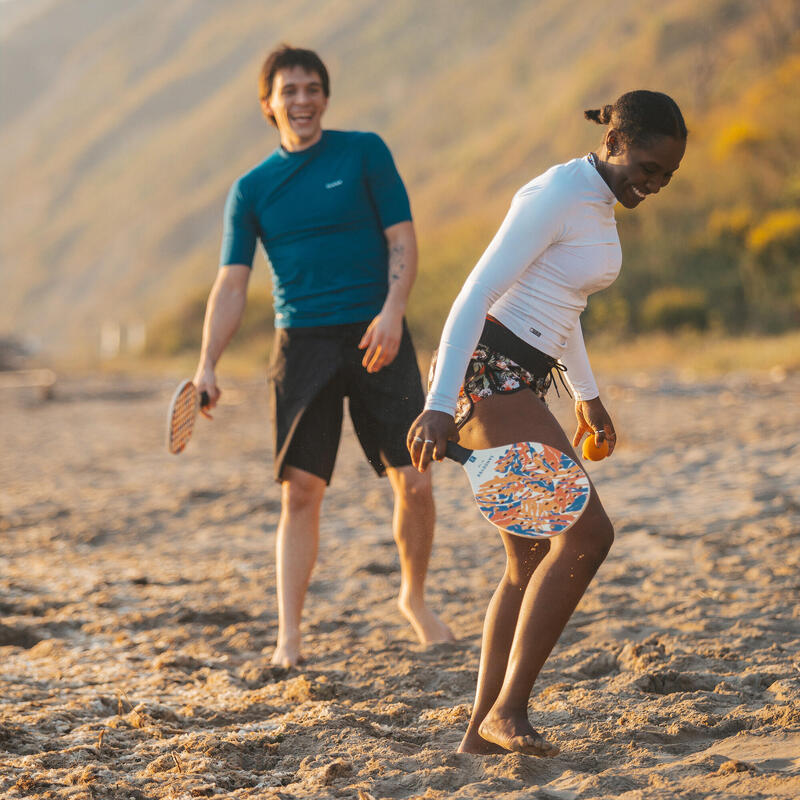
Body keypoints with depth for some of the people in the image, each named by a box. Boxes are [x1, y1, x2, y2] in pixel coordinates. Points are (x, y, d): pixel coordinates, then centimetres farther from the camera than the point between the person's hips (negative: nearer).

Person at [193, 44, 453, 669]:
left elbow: (403, 240, 0)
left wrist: (392, 312, -17)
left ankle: (415, 599, 21)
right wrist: (207, 367, -8)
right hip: (302, 343, 1)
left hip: (375, 337, -1)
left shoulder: (365, 153, 4)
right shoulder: (252, 189, 8)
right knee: (300, 492, -5)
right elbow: (232, 285, 4)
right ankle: (289, 637, -1)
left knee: (415, 482, -3)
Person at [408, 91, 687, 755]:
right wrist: (439, 407, -25)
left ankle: (482, 729, 13)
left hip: (520, 382, 10)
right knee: (588, 532, -16)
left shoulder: (601, 202, 14)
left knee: (531, 562, 9)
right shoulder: (557, 196, -16)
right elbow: (475, 296, -20)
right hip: (485, 375, -10)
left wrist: (587, 394, 35)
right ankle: (507, 710, -15)